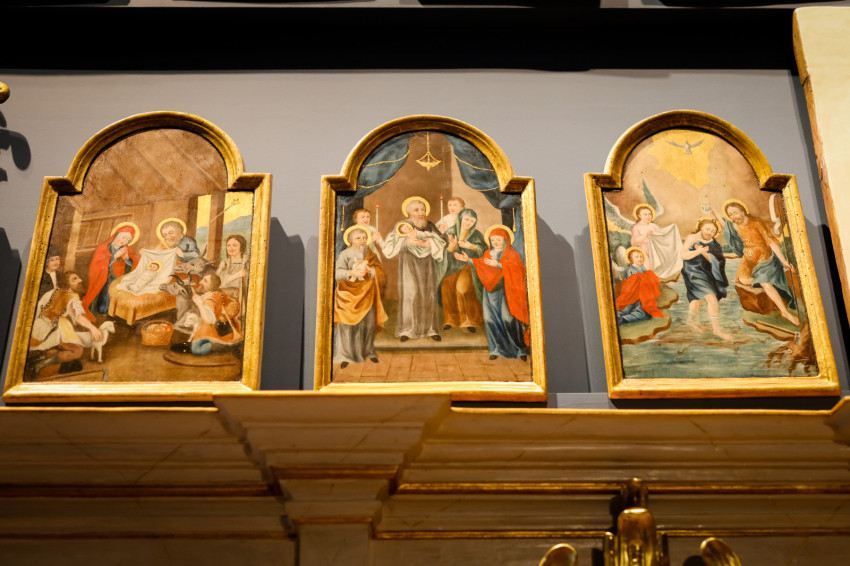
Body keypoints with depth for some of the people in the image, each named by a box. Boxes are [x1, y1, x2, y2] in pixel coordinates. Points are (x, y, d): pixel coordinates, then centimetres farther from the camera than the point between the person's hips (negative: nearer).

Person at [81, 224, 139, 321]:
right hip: (104, 285, -2)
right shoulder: (102, 249, 3)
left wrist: (126, 258, -15)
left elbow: (136, 268, 2)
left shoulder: (128, 251, 12)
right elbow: (95, 267, -12)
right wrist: (115, 256, -15)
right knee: (103, 310, -17)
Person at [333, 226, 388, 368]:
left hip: (367, 294, 3)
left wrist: (369, 270, -13)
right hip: (348, 294, -3)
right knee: (347, 325, -8)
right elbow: (337, 273, -12)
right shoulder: (345, 254, 1)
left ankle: (369, 352, 16)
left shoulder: (371, 255, 12)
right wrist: (353, 273, -24)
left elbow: (381, 273, 3)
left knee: (368, 324, 1)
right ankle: (345, 356, -2)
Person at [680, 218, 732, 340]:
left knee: (698, 298, 28)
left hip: (706, 274, 7)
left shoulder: (712, 243, -1)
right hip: (694, 274, -7)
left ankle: (692, 320, 52)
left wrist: (704, 252, -29)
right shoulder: (692, 238, -13)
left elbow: (714, 260, -12)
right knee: (712, 299, -18)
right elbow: (683, 255, -21)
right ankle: (717, 329, -10)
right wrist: (698, 251, -34)